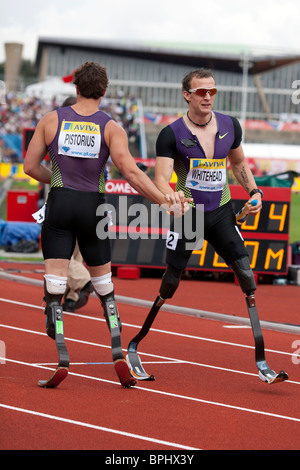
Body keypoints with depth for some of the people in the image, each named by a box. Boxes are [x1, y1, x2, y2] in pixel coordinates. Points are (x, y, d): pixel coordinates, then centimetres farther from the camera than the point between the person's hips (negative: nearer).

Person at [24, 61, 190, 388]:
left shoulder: (51, 120, 2)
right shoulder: (111, 128, -2)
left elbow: (30, 166, 4)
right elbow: (129, 171, -15)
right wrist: (163, 199, -14)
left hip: (59, 203, 0)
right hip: (93, 207, 1)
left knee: (54, 285, -3)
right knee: (104, 287, 16)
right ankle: (118, 355, 9)